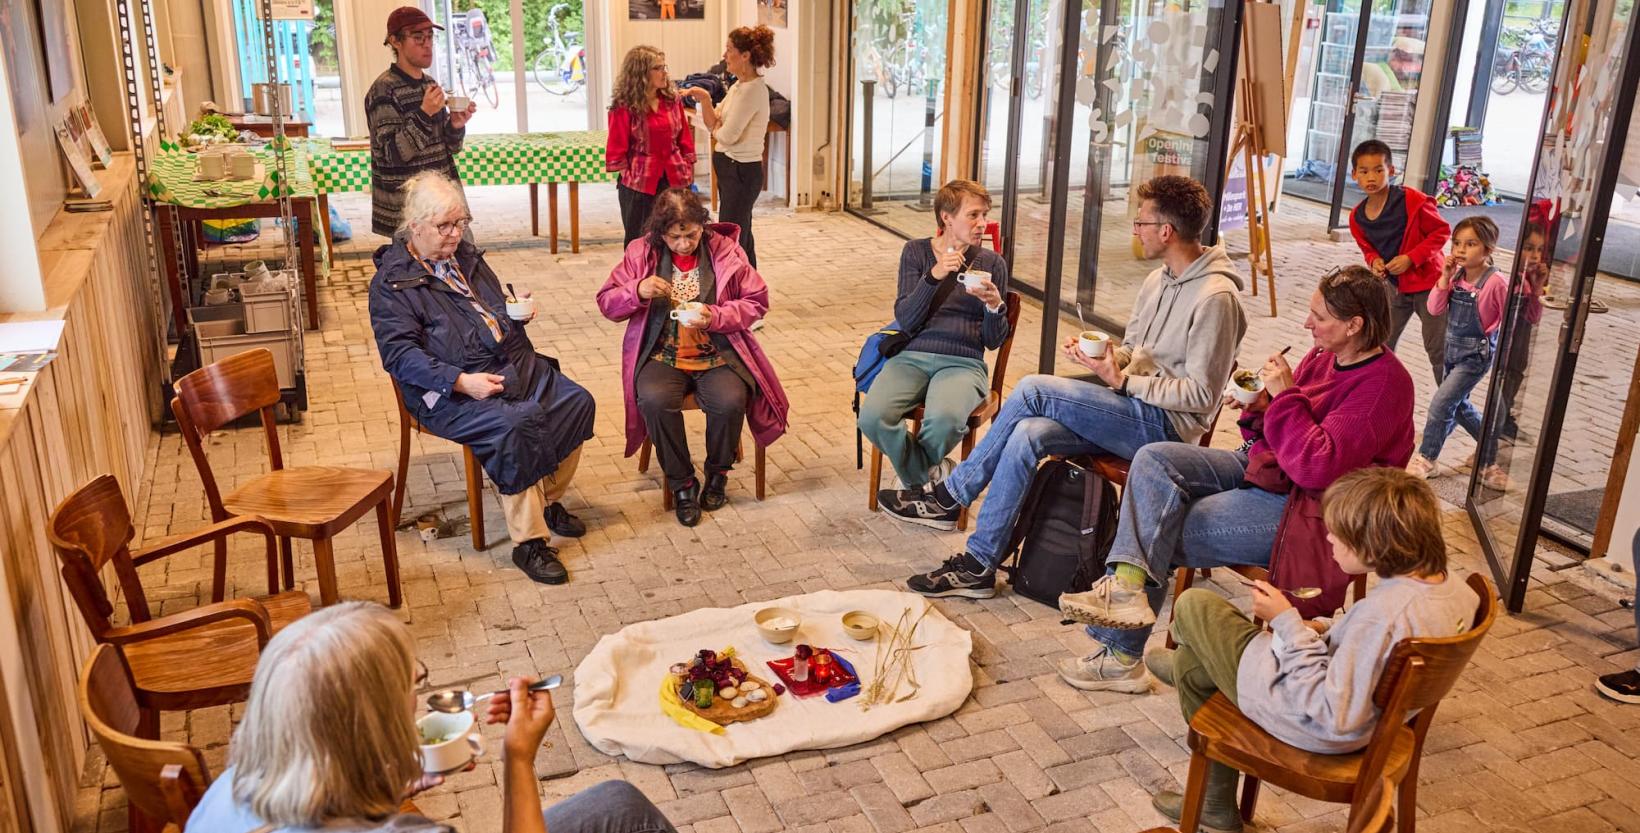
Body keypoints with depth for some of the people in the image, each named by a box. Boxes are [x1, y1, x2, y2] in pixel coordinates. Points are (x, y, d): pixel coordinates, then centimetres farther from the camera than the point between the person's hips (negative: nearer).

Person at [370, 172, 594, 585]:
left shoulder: (466, 256, 18)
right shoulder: (391, 281, -5)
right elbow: (399, 354, -15)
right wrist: (460, 381, -25)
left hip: (514, 365, 7)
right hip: (450, 392, -7)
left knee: (576, 401, -13)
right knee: (517, 423, -33)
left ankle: (548, 500, 5)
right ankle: (528, 540, -23)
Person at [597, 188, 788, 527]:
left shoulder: (725, 250, -1)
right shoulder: (641, 252, 2)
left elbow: (756, 301, 2)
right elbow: (607, 303, 5)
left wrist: (714, 317, -15)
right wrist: (637, 291, -17)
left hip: (717, 355, 0)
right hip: (662, 356, 1)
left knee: (730, 400, -30)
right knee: (655, 400, -31)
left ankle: (717, 474, 3)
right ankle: (682, 483, -8)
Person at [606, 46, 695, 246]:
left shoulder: (673, 99, 6)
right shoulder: (624, 107, -8)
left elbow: (685, 139, 10)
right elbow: (617, 149, -6)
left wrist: (688, 170, 5)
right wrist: (629, 176, -8)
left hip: (674, 179, 4)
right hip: (639, 184, -4)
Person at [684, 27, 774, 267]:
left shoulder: (753, 90, -19)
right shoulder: (739, 86, 11)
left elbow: (726, 136, -22)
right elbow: (714, 123, 11)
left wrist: (716, 130, 0)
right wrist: (704, 99, -6)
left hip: (741, 172, -10)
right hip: (731, 168, 10)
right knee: (742, 238, 18)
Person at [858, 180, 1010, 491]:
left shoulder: (992, 263, 10)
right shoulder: (916, 252, 9)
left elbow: (994, 341, 11)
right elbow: (905, 320, -1)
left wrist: (994, 306, -10)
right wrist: (934, 276, -15)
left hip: (963, 363, -1)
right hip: (912, 356, 1)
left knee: (944, 421, -35)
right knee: (872, 417, -30)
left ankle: (918, 476, 1)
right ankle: (933, 474, -2)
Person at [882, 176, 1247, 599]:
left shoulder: (1216, 297, -16)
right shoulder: (1159, 279, 14)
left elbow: (1201, 395, -17)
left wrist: (1122, 381, -18)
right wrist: (1097, 352, -1)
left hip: (1164, 424, -8)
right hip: (1133, 410, 8)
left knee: (1032, 390, -22)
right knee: (1027, 434, -18)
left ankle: (950, 494, -9)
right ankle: (978, 564, -13)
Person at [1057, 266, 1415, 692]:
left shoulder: (1384, 384, -19)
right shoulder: (1326, 355, 7)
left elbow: (1318, 466, -26)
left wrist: (1284, 395, -22)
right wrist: (1257, 408, -6)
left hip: (1305, 508, -9)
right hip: (1262, 467, 9)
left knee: (1164, 532, -13)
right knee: (1153, 460, -12)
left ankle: (1121, 653, -2)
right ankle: (1129, 582, -25)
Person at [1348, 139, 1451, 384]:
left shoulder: (1411, 200, -20)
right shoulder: (1357, 217, -4)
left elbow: (1441, 231, -12)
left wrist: (1410, 258, -22)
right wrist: (1374, 261, -10)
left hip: (1427, 283, -5)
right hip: (1394, 286, 5)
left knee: (1438, 350, 2)